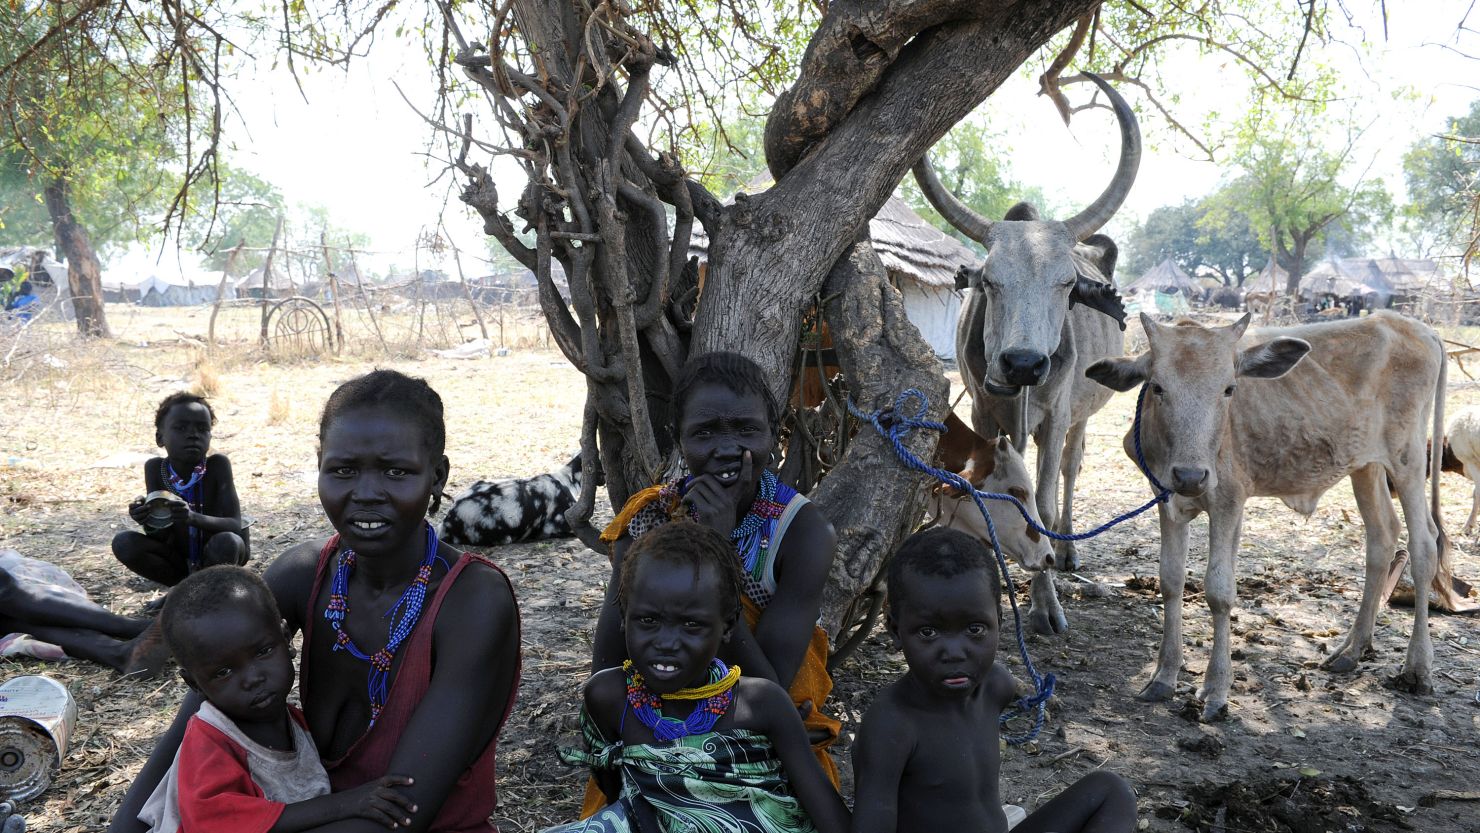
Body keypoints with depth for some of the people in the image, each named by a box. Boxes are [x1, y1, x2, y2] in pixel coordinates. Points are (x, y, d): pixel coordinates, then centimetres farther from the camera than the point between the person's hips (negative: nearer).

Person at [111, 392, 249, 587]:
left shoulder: (218, 465, -19)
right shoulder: (155, 468, -13)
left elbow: (235, 525, -27)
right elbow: (158, 537, -11)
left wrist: (194, 518, -46)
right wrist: (148, 521, -36)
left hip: (216, 559, -3)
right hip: (178, 559, 3)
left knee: (227, 542, -34)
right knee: (124, 543, -20)